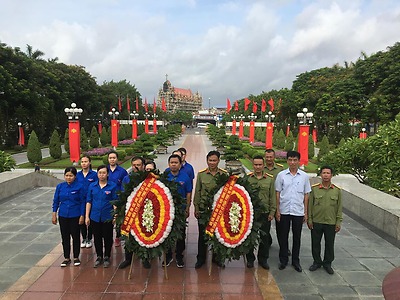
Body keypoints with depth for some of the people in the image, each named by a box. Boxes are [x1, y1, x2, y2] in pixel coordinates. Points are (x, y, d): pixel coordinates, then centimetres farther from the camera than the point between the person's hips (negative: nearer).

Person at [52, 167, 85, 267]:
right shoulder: (60, 186, 0)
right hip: (63, 215, 3)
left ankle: (76, 257, 22)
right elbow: (56, 201, 7)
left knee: (75, 236, 7)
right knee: (65, 237, 11)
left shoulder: (79, 187, -9)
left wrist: (82, 215, -7)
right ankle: (66, 258, 25)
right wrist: (54, 214, 4)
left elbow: (82, 202, -5)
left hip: (75, 216, -3)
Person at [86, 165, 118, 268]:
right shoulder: (92, 186, 2)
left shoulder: (113, 186, -7)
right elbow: (89, 202, 5)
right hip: (95, 217, 3)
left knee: (107, 238, 9)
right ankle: (99, 257, 30)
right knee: (97, 237, 13)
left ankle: (107, 257, 26)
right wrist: (87, 216, 2)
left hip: (107, 217, -2)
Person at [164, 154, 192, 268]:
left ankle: (179, 256, 25)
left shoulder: (185, 177, -4)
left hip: (180, 209, 0)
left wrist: (187, 209, -1)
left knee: (181, 234, 9)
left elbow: (188, 194, 1)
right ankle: (168, 256, 27)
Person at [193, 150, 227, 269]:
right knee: (202, 234, 8)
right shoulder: (201, 174, -2)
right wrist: (196, 208, 1)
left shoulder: (224, 174, -1)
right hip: (203, 209, 0)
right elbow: (197, 192, 2)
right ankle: (201, 258, 24)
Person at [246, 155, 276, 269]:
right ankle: (250, 259, 25)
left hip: (265, 213, 1)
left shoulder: (270, 179, 2)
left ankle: (263, 259, 26)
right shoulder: (247, 178, 0)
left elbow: (272, 197, 5)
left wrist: (272, 212, 1)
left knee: (264, 237, 9)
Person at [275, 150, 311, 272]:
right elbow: (278, 193, 2)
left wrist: (306, 212, 4)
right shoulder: (281, 175, -2)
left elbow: (306, 195, 6)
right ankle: (283, 260, 24)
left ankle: (295, 261, 25)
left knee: (297, 237, 11)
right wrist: (277, 210, -2)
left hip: (298, 211, 1)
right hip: (284, 211, 0)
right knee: (283, 236, 9)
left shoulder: (304, 176, 1)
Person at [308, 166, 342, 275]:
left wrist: (338, 222, 1)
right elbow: (310, 205, 1)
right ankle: (317, 262, 30)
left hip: (331, 223, 0)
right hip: (316, 222, 0)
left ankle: (327, 263, 31)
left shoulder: (337, 190, -2)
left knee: (330, 245, 12)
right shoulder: (314, 188, -4)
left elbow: (339, 208, 3)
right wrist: (309, 219, -1)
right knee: (315, 243, 11)